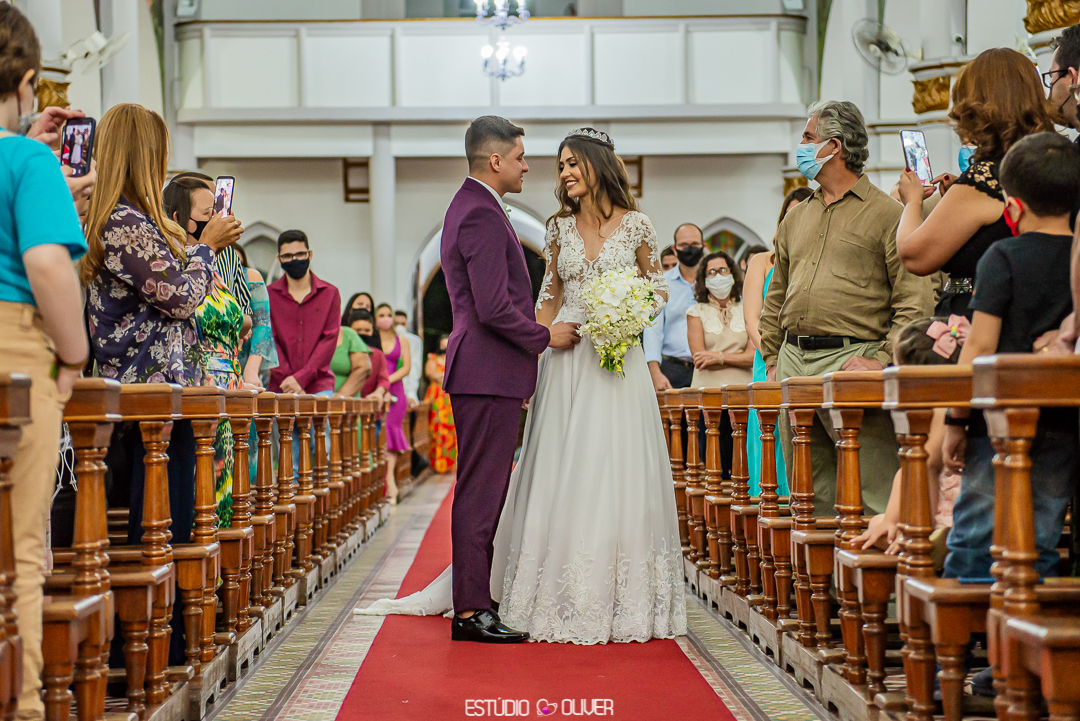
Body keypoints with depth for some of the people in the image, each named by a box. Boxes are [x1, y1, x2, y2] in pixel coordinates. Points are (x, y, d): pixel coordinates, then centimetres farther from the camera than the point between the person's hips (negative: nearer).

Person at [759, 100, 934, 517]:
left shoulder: (886, 213, 0)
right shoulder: (796, 219, 20)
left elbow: (915, 299, -7)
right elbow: (776, 298, 25)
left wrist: (882, 359, -15)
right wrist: (772, 362, 16)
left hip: (850, 357, -6)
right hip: (793, 362, 6)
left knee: (872, 493, -8)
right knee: (810, 494, 8)